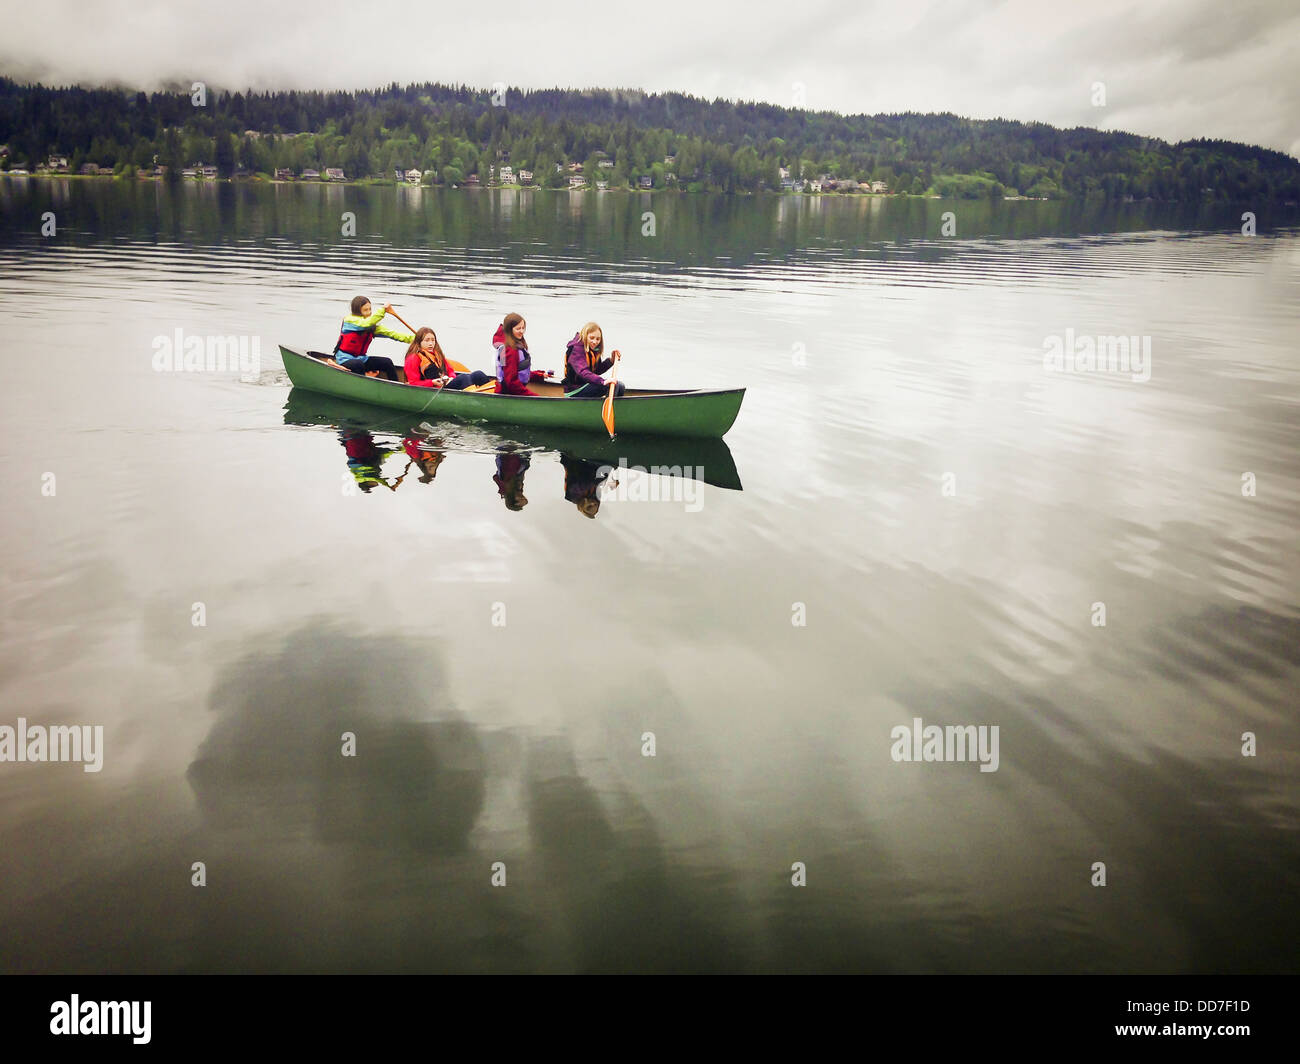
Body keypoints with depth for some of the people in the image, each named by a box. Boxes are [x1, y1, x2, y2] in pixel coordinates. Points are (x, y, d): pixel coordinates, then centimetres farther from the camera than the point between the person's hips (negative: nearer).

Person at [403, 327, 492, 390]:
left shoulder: (437, 354, 25)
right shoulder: (413, 358, 0)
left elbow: (450, 370, 25)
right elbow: (413, 383, -7)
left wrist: (451, 378, -1)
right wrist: (433, 382, -19)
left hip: (447, 383, 8)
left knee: (478, 374, -13)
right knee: (463, 378, -31)